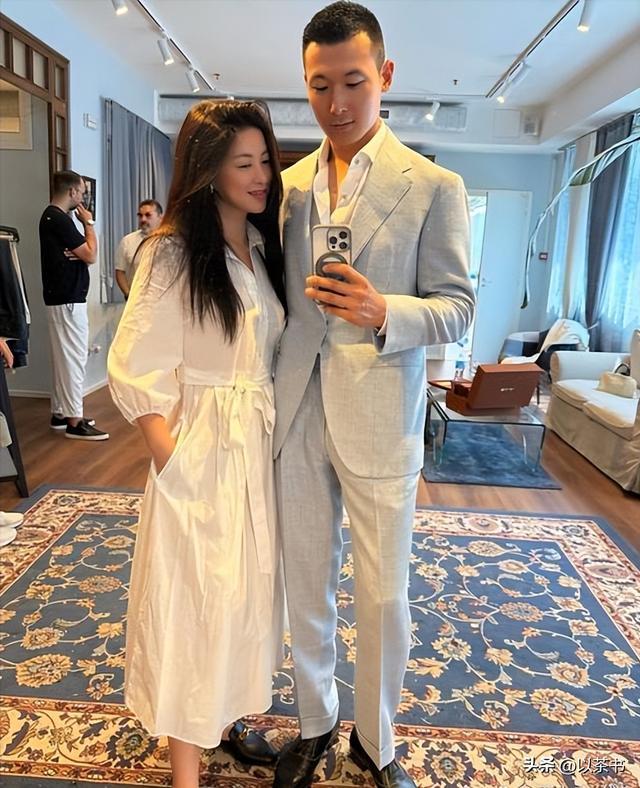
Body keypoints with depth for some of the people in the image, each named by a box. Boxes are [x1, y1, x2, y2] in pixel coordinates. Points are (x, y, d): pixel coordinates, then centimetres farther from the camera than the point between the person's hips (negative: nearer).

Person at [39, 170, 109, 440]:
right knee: (73, 359, -7)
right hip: (68, 299, -10)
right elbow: (91, 256, -14)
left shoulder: (52, 216, 15)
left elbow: (79, 252, 14)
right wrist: (88, 223, -3)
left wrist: (75, 252, -9)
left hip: (61, 297, 10)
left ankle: (60, 413, 22)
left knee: (65, 358, 14)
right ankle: (74, 422, -2)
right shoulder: (59, 219, -16)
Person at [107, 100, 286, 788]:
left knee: (248, 588, 18)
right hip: (200, 450, -7)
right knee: (192, 598, 4)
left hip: (261, 446, 7)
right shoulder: (172, 253, -11)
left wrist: (274, 436, 6)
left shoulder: (263, 247, 9)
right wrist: (179, 465, -16)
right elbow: (136, 375, -13)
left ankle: (230, 716, 41)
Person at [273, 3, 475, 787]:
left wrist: (384, 312, -25)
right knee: (305, 585, 15)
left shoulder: (434, 186, -3)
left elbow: (457, 308, -4)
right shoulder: (288, 184, 8)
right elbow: (278, 293, 13)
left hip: (378, 422, -3)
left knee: (383, 596, 9)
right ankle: (314, 724, 39)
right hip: (296, 418, 4)